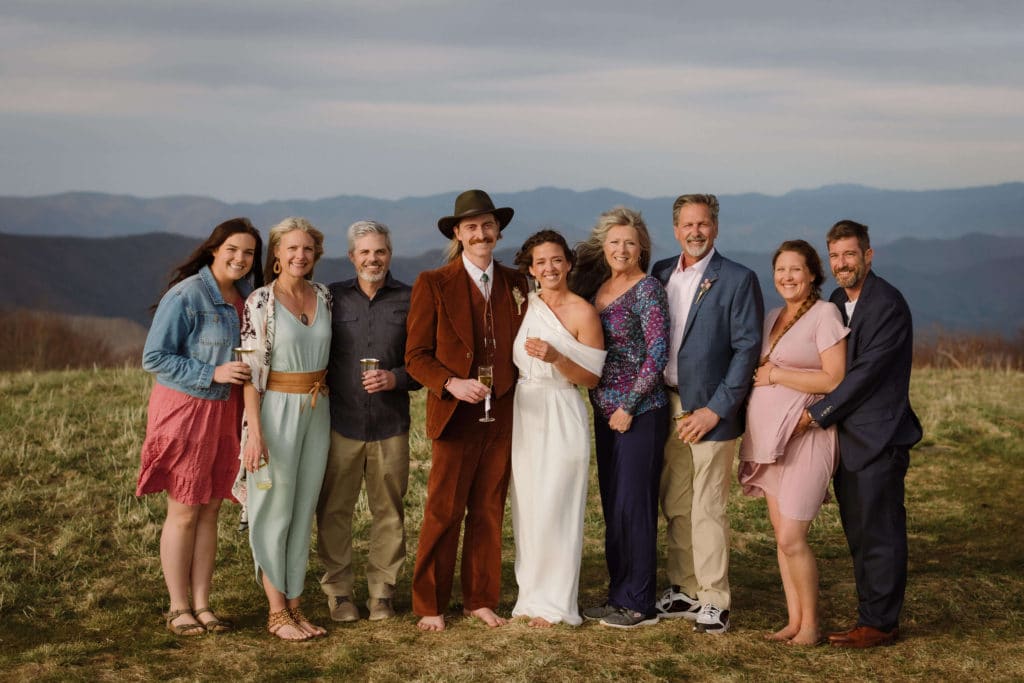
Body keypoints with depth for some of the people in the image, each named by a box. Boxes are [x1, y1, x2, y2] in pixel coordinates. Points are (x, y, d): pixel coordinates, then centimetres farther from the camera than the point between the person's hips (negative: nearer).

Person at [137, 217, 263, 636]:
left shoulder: (246, 296, 7)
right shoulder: (186, 296, -15)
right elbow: (154, 358, -15)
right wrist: (212, 373, -20)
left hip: (224, 409, 7)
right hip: (185, 408, -7)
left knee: (210, 510, 10)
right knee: (184, 512, 1)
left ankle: (202, 604, 17)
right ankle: (178, 608, 12)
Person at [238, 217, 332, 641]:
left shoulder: (323, 297, 7)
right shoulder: (260, 302, -9)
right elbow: (251, 370, -11)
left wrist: (324, 405, 11)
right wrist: (255, 430, -17)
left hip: (317, 412, 5)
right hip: (277, 411, -5)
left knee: (304, 508, 9)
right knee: (274, 510, 1)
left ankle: (295, 605, 17)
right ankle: (276, 611, 9)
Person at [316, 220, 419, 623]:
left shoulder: (409, 300, 5)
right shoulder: (332, 298, 7)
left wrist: (396, 378, -11)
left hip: (390, 424, 0)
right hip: (341, 423, 0)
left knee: (389, 511, 5)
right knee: (334, 510, 1)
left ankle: (381, 592, 16)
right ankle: (338, 591, 12)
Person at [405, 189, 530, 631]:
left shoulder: (515, 284, 10)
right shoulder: (433, 285, -2)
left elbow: (519, 346, 15)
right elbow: (416, 356, -3)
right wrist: (452, 384, -19)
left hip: (502, 414, 4)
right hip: (456, 414, -4)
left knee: (489, 512, 9)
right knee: (444, 512, -1)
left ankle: (480, 599, 21)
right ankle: (430, 606, 11)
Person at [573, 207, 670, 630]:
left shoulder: (647, 290, -10)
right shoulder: (596, 288, 11)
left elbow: (658, 353, -14)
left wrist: (629, 406, -15)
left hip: (640, 412, -7)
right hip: (605, 412, 8)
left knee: (633, 504, -4)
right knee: (612, 505, 11)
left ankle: (639, 604, 4)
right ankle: (618, 596, 20)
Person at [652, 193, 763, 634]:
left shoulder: (738, 280, -6)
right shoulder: (661, 273, 11)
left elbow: (747, 349, -9)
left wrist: (715, 409, -13)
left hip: (708, 411, -5)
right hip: (666, 406, 5)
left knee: (707, 510, -4)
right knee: (675, 507, 11)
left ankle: (714, 601, 5)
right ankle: (684, 590, 22)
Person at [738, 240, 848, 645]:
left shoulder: (825, 314, -7)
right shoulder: (772, 318, 14)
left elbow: (833, 380, -14)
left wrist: (774, 375, -10)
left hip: (805, 435, -7)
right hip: (768, 435, 7)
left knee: (791, 537, -9)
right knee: (780, 534, 7)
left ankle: (810, 625, 4)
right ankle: (794, 621, 14)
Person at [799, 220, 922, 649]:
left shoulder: (888, 305, -14)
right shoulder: (836, 302, 14)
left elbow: (866, 372, -19)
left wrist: (818, 415, -15)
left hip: (878, 437, -9)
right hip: (847, 437, 9)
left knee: (879, 535, -2)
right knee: (859, 535, 13)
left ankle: (880, 624, 6)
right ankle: (871, 617, 21)